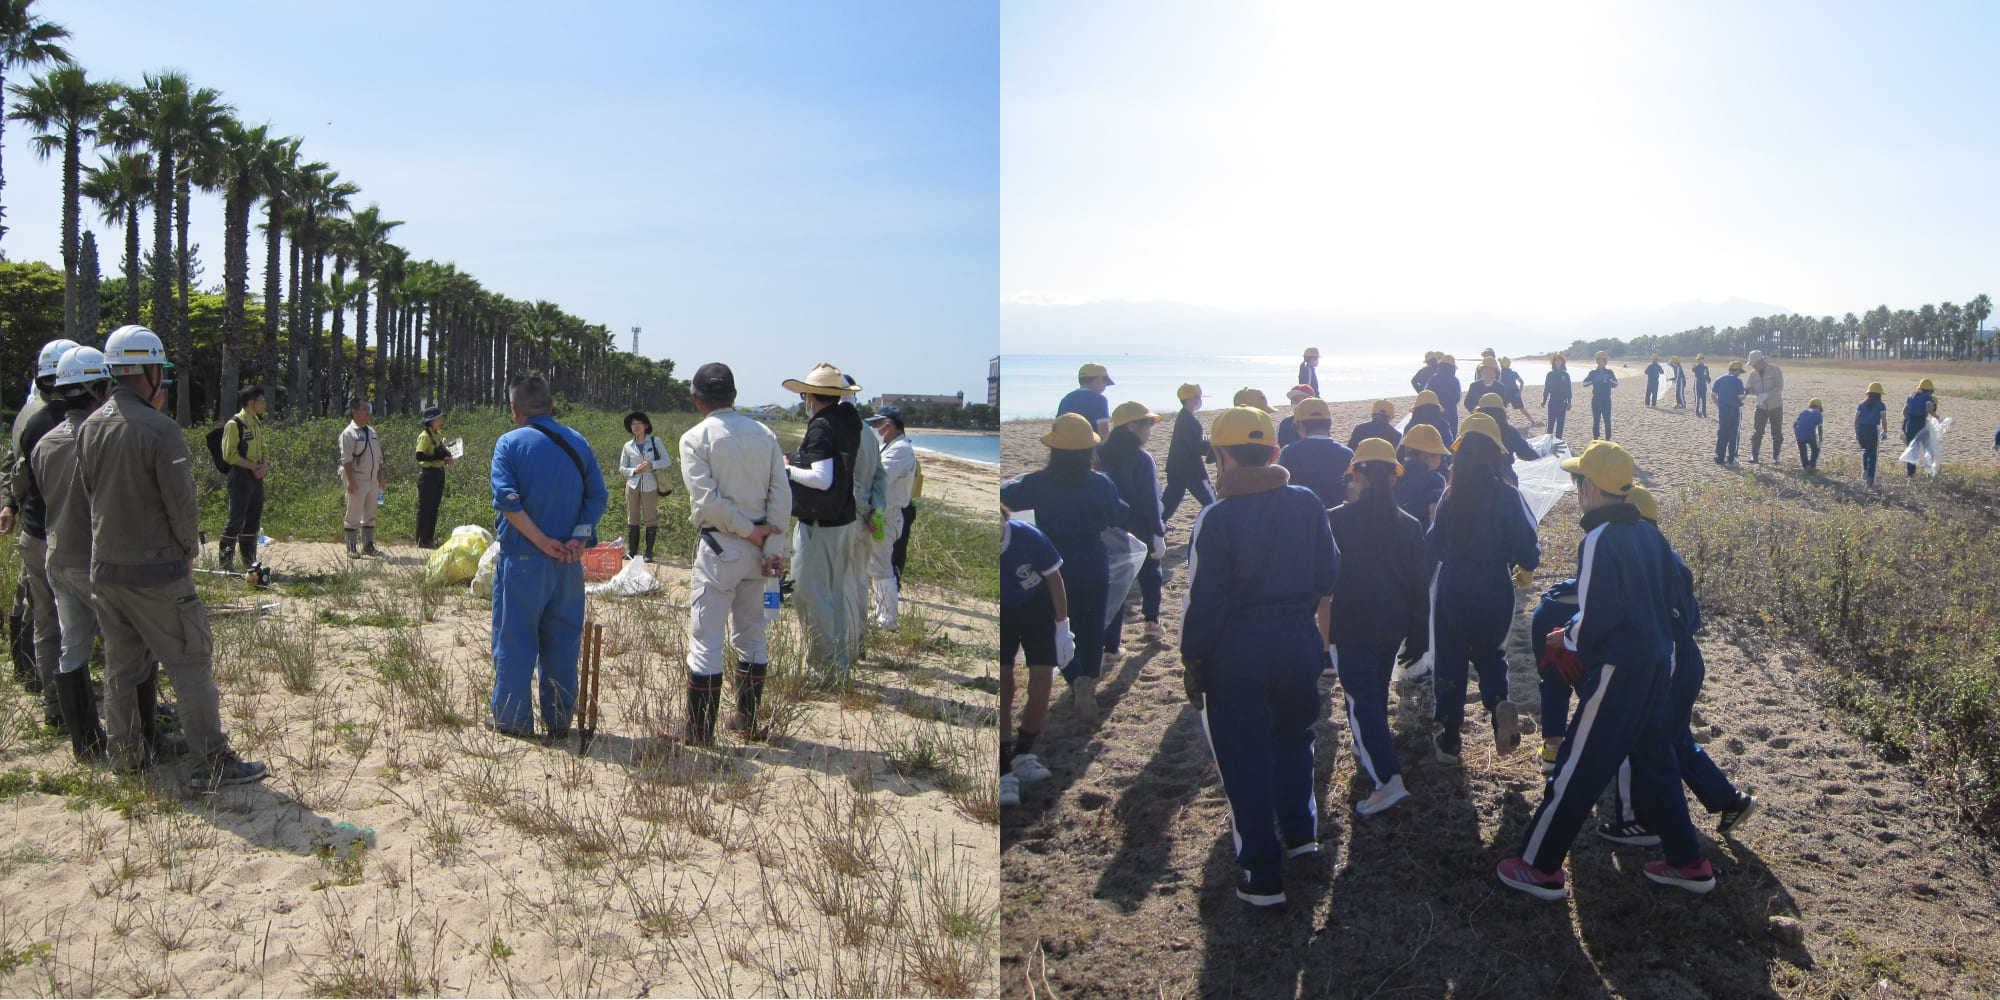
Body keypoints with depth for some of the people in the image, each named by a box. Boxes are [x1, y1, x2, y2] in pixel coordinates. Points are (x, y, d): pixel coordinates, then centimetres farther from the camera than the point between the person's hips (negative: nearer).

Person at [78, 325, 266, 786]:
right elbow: (182, 503, -16)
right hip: (157, 570, -7)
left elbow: (87, 490, 13)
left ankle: (127, 753, 27)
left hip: (105, 568, 7)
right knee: (191, 663, -1)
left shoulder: (89, 427, 4)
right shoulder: (160, 429, -18)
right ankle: (213, 762, 1)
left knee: (120, 665, 17)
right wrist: (190, 548, 1)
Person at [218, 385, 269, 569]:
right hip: (241, 476, -8)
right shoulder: (234, 424, -10)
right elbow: (230, 454, -15)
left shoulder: (258, 423, 15)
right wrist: (253, 466, -17)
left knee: (254, 520, 12)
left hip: (257, 477, 8)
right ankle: (226, 564, -2)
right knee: (236, 520, -7)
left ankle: (249, 561, 20)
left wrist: (265, 465, 2)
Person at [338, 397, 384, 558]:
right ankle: (351, 548, 4)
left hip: (372, 480, 7)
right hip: (357, 480, -7)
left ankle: (368, 546, 19)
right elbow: (346, 459, -15)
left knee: (370, 515, 11)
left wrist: (380, 478, 15)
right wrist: (350, 481, -20)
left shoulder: (372, 433, 14)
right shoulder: (348, 434, -9)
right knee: (353, 516, -2)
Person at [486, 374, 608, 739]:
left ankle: (511, 718, 14)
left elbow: (508, 500, -16)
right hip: (568, 562, 4)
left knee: (515, 640, 6)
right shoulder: (577, 442, 7)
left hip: (522, 559, -4)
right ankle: (559, 719, 17)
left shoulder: (509, 443, -5)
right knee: (562, 640, 11)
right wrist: (580, 537, -7)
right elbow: (597, 496, 1)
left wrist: (543, 541, -13)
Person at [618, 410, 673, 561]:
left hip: (650, 486, -2)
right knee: (632, 520, 3)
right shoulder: (628, 446, 11)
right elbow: (622, 468, 12)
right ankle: (631, 551, 11)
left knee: (650, 520, -1)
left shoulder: (655, 442, 7)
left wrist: (651, 465, -13)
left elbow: (667, 461, 3)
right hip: (633, 485, 2)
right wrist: (635, 470, -7)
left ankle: (649, 553, 7)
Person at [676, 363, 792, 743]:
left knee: (705, 639, 1)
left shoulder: (696, 438, -7)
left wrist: (749, 531, -9)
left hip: (719, 546, -5)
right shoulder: (764, 434, 6)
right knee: (752, 634, 16)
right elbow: (782, 494, 0)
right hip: (758, 549, 5)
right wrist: (773, 547, -3)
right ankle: (748, 719, 25)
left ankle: (699, 729, 6)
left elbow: (706, 499, -16)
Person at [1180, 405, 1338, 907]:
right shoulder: (1308, 504, 0)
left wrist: (1192, 662, -4)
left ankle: (1264, 878, 10)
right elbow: (1328, 577, 9)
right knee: (1292, 738, 27)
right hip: (1300, 641, 5)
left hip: (1238, 651, -5)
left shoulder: (1217, 518, -15)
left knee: (1246, 761, 5)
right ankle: (1301, 833, 37)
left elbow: (1204, 599, -13)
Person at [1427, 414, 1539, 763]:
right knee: (1489, 652, 22)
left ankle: (1449, 738, 18)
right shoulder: (1506, 495, -12)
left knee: (1449, 658, 14)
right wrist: (1534, 553, 12)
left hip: (1452, 588, 1)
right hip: (1494, 589, -1)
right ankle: (1499, 702, -8)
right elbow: (1527, 554, -11)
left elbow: (1435, 546, 4)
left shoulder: (1449, 494, -6)